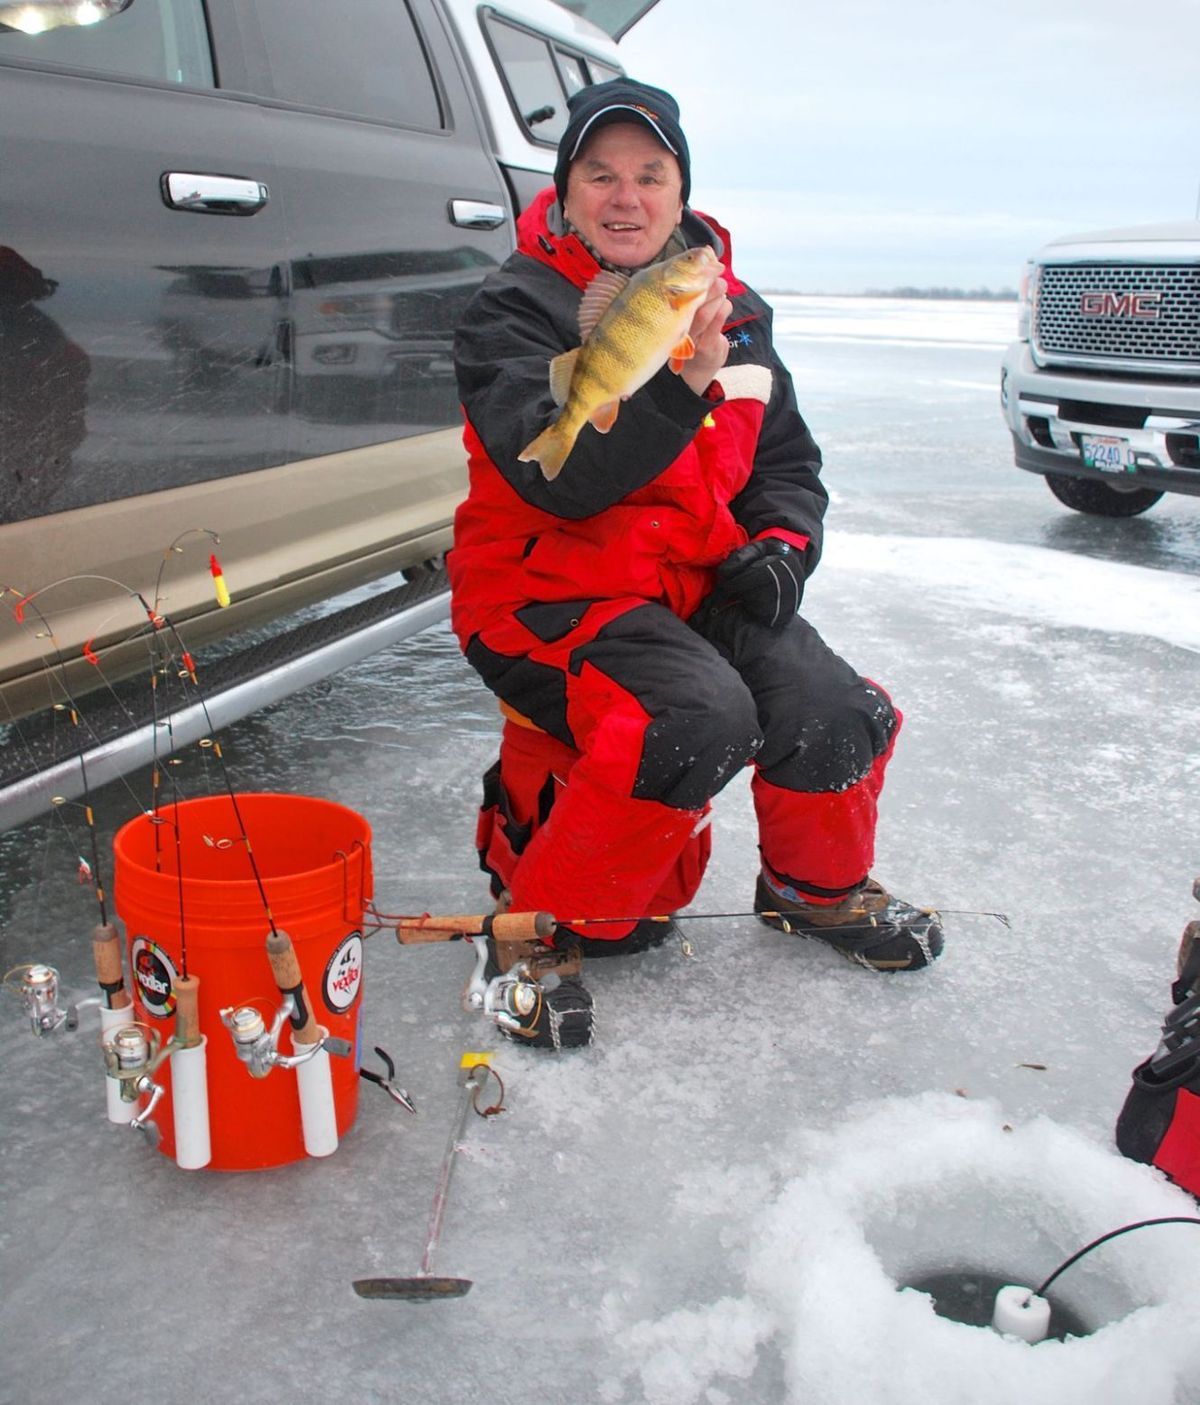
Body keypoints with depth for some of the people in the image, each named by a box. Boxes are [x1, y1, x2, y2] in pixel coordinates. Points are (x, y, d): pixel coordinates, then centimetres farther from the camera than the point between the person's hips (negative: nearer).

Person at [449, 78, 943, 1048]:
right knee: (700, 718, -32)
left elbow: (786, 458, 18)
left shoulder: (735, 309, 11)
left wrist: (780, 546, -2)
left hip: (698, 587, 6)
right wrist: (682, 379, -34)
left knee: (838, 720, -13)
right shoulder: (518, 308, -9)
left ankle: (818, 886, 21)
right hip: (549, 593, -6)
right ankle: (539, 930, -12)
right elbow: (559, 479, -25)